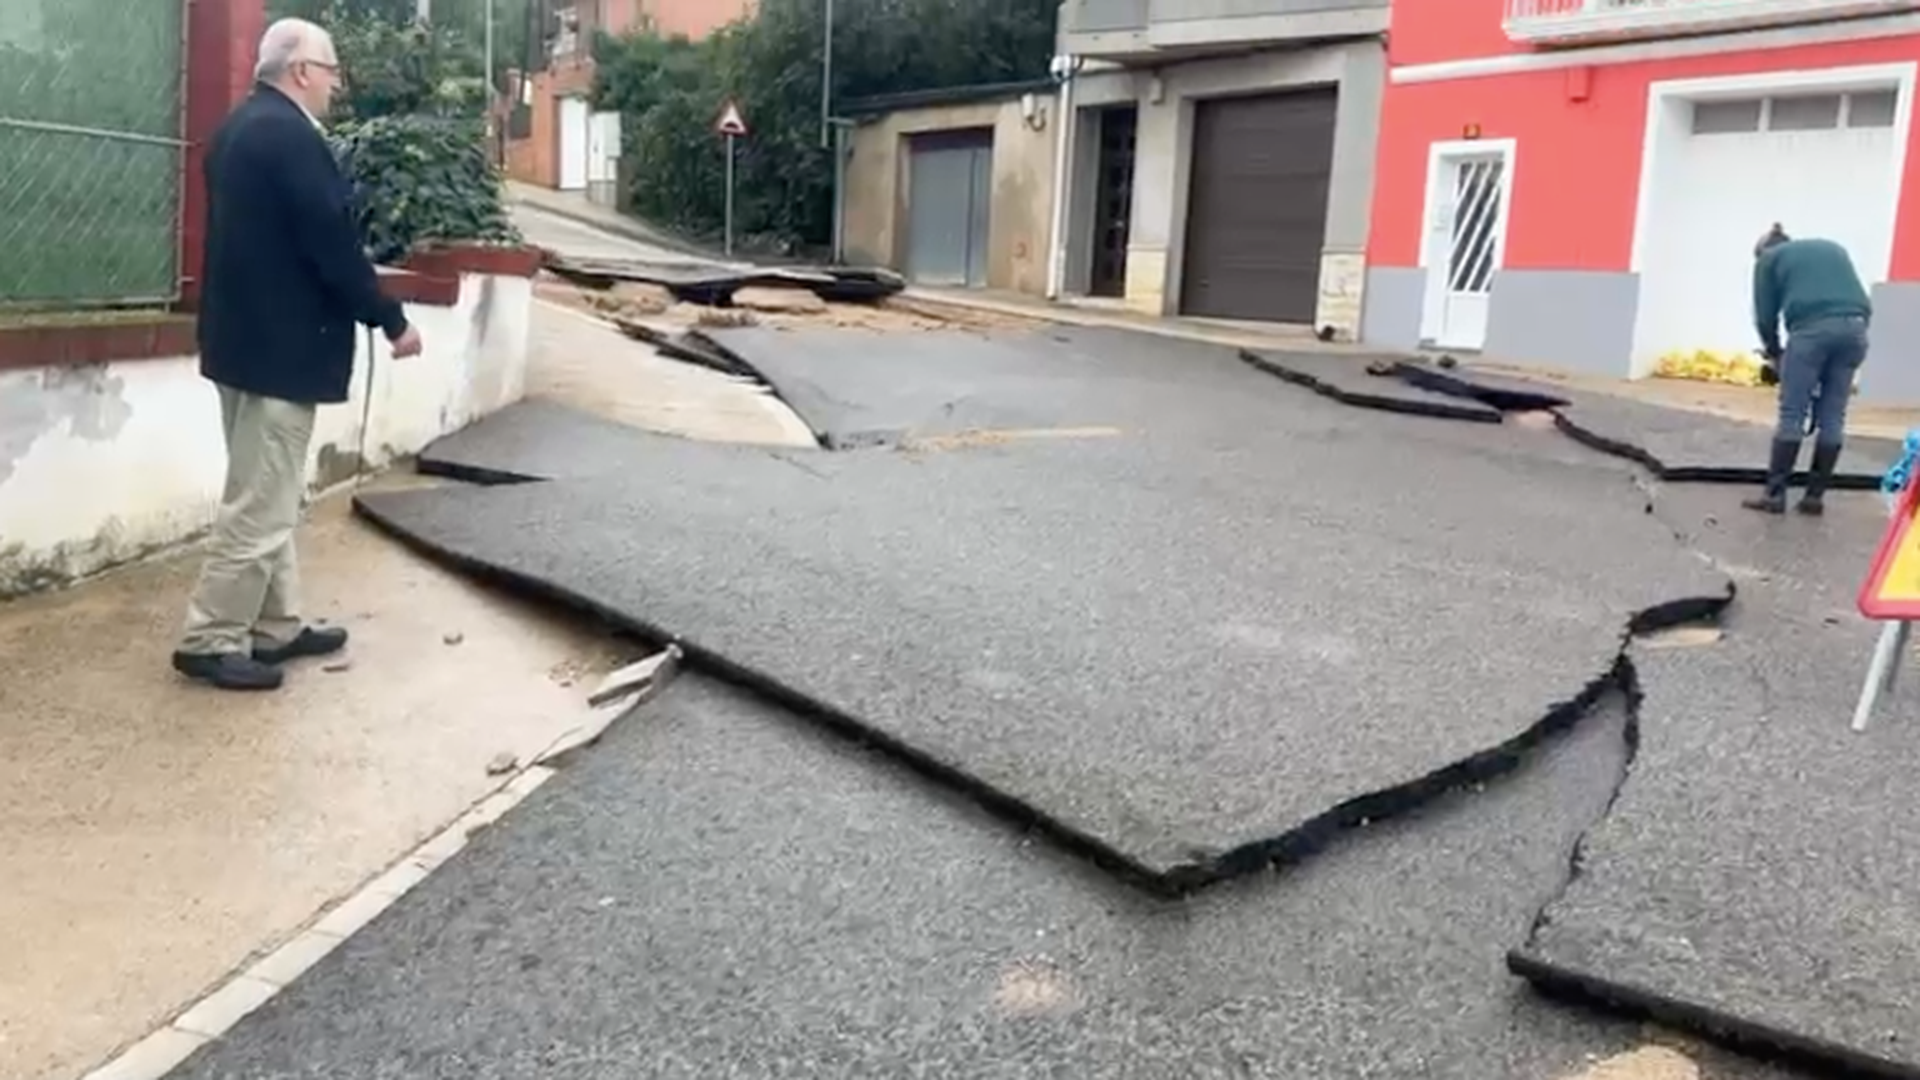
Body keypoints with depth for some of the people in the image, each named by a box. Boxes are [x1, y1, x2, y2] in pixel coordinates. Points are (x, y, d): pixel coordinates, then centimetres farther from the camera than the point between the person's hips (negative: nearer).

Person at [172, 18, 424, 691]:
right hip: (280, 345, -10)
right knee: (261, 504, -3)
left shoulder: (240, 127, 13)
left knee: (269, 497, 15)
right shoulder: (291, 136, -17)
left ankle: (276, 626, 23)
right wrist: (391, 320, -10)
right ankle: (210, 641, 4)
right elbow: (333, 244, -20)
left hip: (245, 334, 10)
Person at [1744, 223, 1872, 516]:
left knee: (1792, 415, -1)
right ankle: (1815, 495, 10)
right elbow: (1855, 297, 25)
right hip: (1854, 327, 4)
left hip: (1812, 328, -4)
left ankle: (1775, 494, -1)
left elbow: (1766, 315, 15)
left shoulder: (1769, 258, 20)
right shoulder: (1833, 249, 33)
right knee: (1833, 418, 7)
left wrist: (1774, 352, 28)